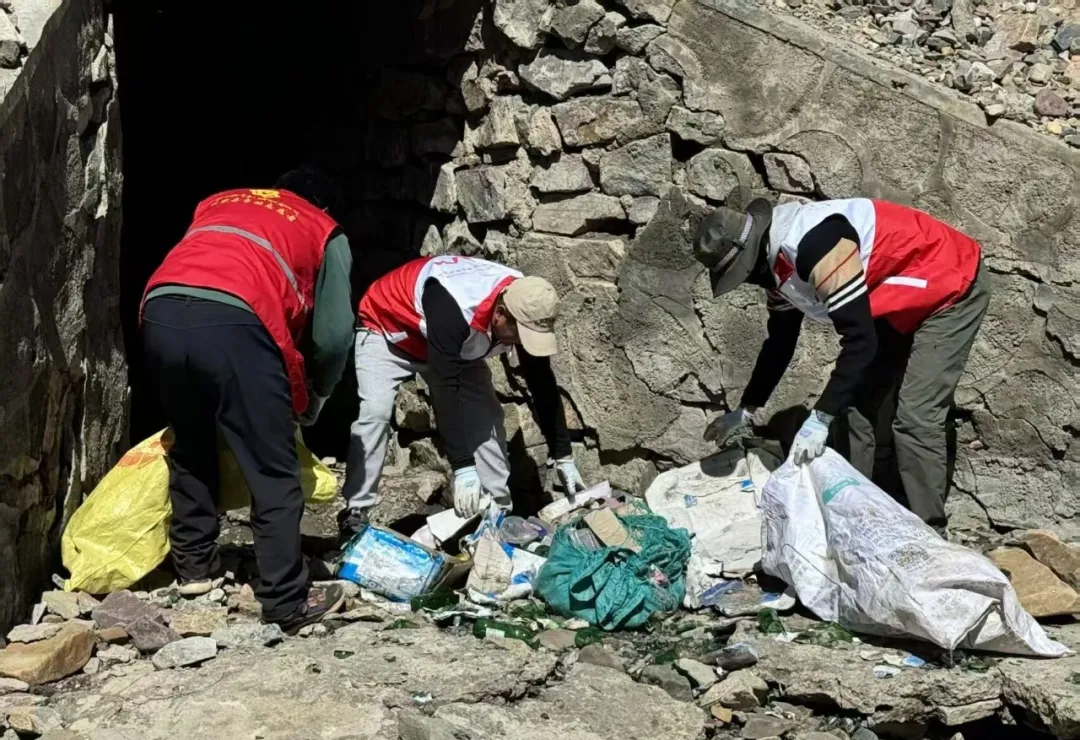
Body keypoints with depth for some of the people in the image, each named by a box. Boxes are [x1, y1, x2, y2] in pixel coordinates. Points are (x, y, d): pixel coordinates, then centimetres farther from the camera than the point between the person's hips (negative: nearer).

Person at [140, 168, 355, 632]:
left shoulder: (218, 202, 37)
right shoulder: (326, 233, 25)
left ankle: (194, 566, 34)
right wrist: (313, 398, 33)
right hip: (232, 321, -5)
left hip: (160, 312, 5)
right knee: (274, 473, 5)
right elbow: (334, 334, 15)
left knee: (189, 450, 26)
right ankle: (287, 601, 6)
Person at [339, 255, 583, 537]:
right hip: (386, 329, -6)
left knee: (487, 417, -6)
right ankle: (355, 514, -18)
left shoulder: (527, 308, -23)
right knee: (374, 413, -24)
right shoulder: (453, 306, -44)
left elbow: (542, 384, -12)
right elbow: (445, 387, -43)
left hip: (455, 345, 6)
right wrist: (463, 468, -45)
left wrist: (562, 456, -10)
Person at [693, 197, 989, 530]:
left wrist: (821, 418, -31)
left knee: (915, 419, -15)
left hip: (951, 289, -10)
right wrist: (746, 410, 15)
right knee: (861, 407, 8)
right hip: (901, 303, 10)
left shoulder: (814, 245, -33)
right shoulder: (775, 260, -2)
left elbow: (860, 339, -34)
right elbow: (780, 340, 13)